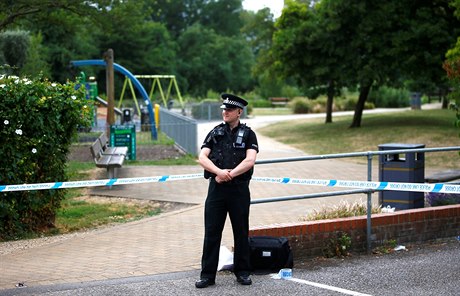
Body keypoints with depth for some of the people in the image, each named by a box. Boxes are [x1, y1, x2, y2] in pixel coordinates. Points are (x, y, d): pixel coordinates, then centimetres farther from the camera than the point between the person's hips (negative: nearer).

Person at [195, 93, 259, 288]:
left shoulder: (248, 134, 4)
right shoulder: (215, 133, 9)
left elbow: (250, 160, -10)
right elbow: (202, 158, -2)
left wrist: (229, 174, -16)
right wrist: (219, 172, -18)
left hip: (239, 188, -1)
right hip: (216, 187, 1)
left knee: (241, 232, 6)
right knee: (211, 232, 1)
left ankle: (242, 272, 17)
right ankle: (207, 275, 6)